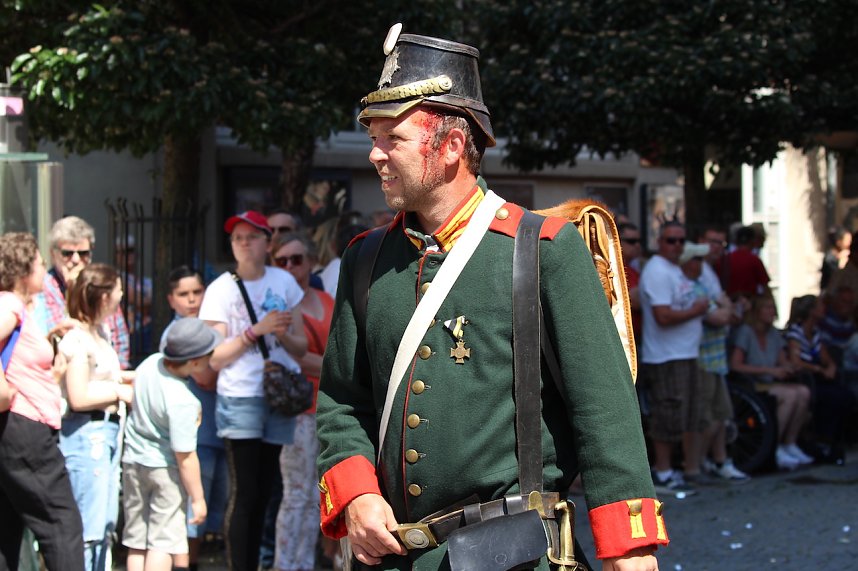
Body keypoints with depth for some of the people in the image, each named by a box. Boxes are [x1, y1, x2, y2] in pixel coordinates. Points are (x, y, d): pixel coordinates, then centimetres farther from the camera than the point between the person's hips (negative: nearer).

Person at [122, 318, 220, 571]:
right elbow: (185, 456, -22)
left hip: (133, 462, 7)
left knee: (136, 540, 11)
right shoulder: (182, 402, -27)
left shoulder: (151, 363, -7)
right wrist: (198, 498, -13)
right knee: (163, 540, -1)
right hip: (164, 468, -7)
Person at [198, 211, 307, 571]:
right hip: (240, 397, -4)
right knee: (243, 494, -9)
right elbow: (216, 358, -6)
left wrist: (282, 334, -9)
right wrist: (257, 330, -14)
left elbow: (301, 348, 12)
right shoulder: (221, 289, -1)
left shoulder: (284, 282, 9)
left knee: (262, 494, 8)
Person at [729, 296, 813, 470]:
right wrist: (768, 370, -17)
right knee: (790, 395, -29)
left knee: (803, 392, -19)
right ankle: (774, 449, -22)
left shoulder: (774, 333, 15)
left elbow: (783, 362, 19)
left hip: (770, 384, 7)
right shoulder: (745, 332, -8)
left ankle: (790, 444, -11)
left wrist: (786, 368, -7)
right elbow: (735, 365, -16)